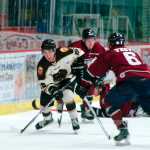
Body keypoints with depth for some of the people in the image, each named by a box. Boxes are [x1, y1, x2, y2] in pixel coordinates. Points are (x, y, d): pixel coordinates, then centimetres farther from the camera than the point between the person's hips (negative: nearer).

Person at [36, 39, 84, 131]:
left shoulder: (62, 53, -29)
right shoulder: (42, 66, -26)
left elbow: (78, 53, -14)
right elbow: (44, 83, -24)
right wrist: (53, 90, -38)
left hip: (68, 78, -2)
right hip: (53, 83, 2)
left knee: (67, 96, -28)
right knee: (44, 101, 0)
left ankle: (74, 119, -11)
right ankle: (47, 118, 33)